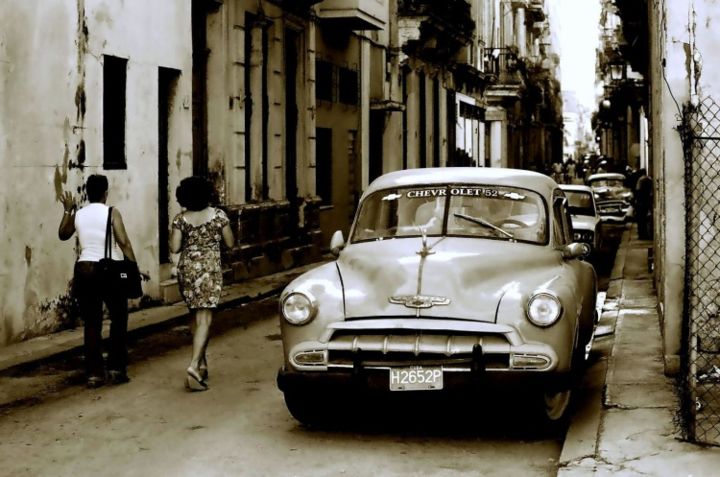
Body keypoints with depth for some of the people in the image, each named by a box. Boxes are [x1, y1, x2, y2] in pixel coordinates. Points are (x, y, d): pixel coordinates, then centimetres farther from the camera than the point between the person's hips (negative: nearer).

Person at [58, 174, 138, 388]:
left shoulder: (77, 215, 6)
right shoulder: (112, 213, -6)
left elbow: (63, 234, 24)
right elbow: (123, 242, -14)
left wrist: (67, 210, 29)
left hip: (84, 270, 4)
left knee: (92, 324, 7)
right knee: (118, 319, 10)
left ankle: (94, 374, 6)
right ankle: (116, 369, 5)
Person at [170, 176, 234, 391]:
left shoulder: (181, 219, -2)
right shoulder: (218, 215, -5)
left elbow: (174, 248, -5)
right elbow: (230, 243, 1)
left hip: (187, 268, 3)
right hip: (209, 269, -3)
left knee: (195, 316, 18)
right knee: (204, 319, -6)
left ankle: (202, 363, 25)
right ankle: (194, 366, -21)